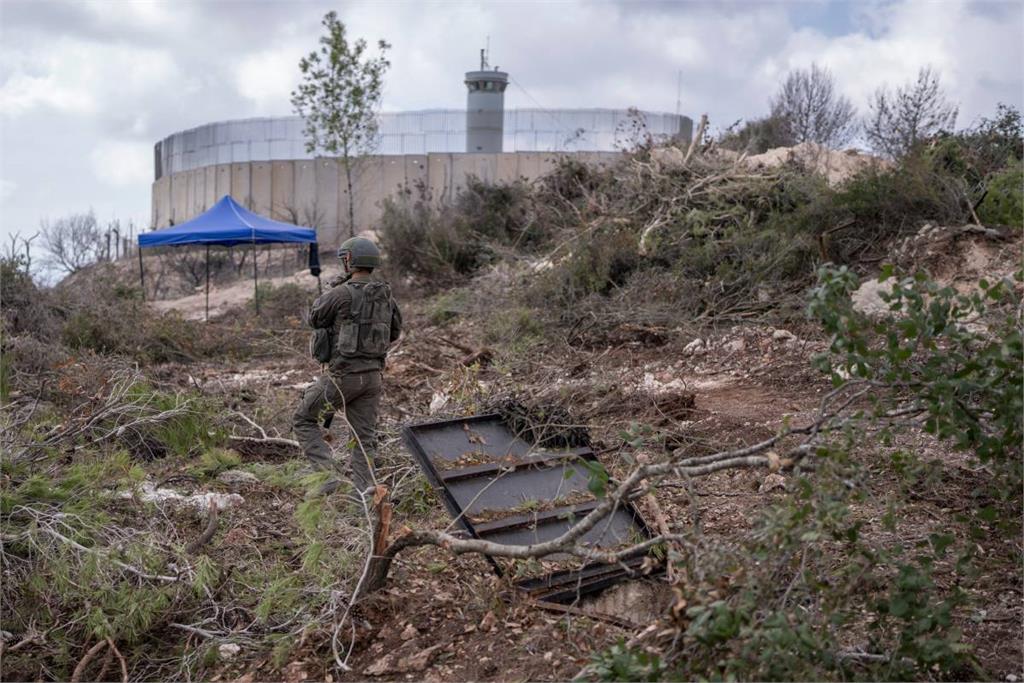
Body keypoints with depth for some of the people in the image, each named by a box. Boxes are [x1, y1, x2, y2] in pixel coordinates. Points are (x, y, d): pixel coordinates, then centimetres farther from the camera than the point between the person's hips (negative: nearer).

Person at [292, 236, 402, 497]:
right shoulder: (386, 295, 6)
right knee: (364, 437, 11)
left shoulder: (342, 293, -15)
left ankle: (329, 473, -2)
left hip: (343, 375, -6)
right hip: (373, 375, 6)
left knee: (303, 420, 10)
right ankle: (364, 493, 6)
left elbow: (315, 319, 2)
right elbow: (395, 331, 19)